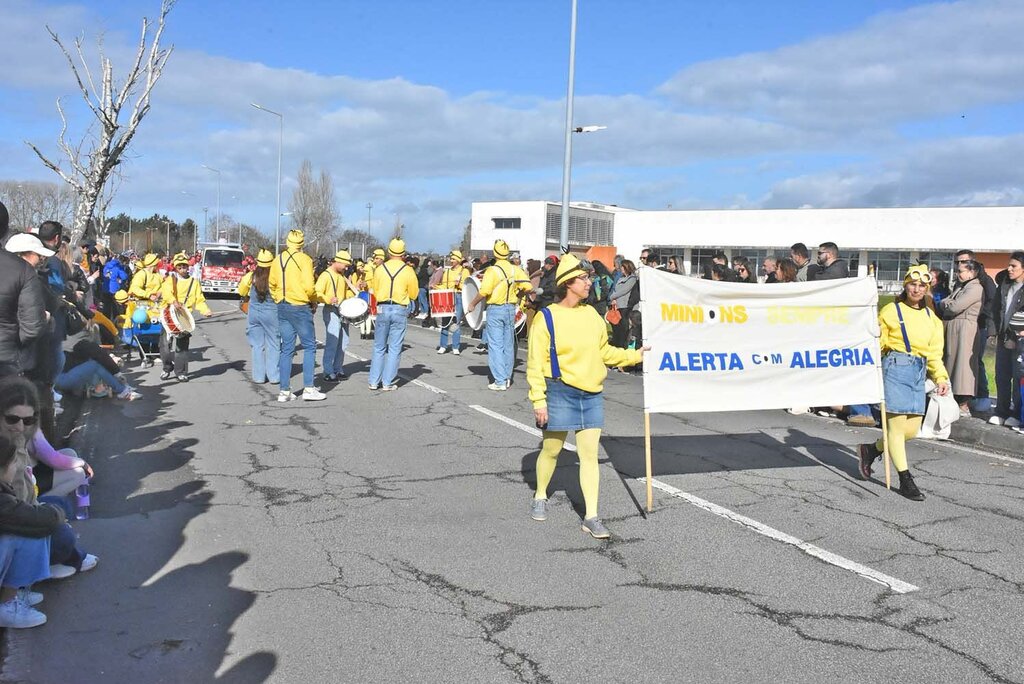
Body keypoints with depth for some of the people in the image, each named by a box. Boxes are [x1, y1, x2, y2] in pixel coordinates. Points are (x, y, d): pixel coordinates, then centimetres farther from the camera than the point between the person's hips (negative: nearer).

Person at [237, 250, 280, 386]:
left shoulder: (251, 276, -3)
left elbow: (241, 291, 11)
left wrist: (245, 298, 31)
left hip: (254, 312, 3)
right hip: (272, 313, -3)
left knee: (257, 345, 10)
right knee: (274, 345, 5)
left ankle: (259, 376, 12)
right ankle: (274, 376, 5)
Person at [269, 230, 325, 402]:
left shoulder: (278, 260, 9)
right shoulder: (304, 259, -10)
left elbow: (272, 285, 12)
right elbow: (309, 286, -17)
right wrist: (314, 301, -1)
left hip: (282, 307, 6)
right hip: (299, 307, -6)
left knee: (287, 349, 9)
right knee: (309, 346, 3)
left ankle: (284, 391, 9)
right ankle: (308, 389, -2)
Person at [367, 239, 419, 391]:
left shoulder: (379, 269, 0)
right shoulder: (408, 271, -5)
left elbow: (375, 292, 9)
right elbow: (413, 294, 2)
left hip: (382, 309, 2)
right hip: (400, 310, -2)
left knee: (379, 347, 13)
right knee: (394, 348, 4)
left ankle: (374, 381, 13)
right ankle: (387, 383, 5)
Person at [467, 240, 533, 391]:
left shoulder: (492, 270, -14)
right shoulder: (515, 269, 1)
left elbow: (484, 292, -22)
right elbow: (528, 286, -4)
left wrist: (473, 304, -8)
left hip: (495, 310, -5)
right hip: (511, 309, 5)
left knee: (495, 346, -2)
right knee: (508, 345, 15)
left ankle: (500, 382, -5)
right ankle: (507, 378, 24)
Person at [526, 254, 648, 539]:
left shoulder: (591, 314, 8)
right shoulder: (546, 318, -9)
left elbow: (604, 351, 20)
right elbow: (536, 363, -10)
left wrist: (634, 355, 12)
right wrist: (538, 400, -14)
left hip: (592, 394, 5)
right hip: (560, 392, -4)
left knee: (590, 454, 3)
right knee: (551, 450, 10)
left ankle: (591, 517, 7)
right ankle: (540, 497, 36)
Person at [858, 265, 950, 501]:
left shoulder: (931, 317, 16)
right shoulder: (891, 310, 1)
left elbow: (935, 352, 15)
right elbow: (877, 344, 0)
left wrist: (941, 377, 3)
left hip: (919, 373, 6)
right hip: (896, 368, -6)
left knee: (912, 430, 3)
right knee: (897, 426, -6)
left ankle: (871, 449, 27)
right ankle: (905, 480, 1)